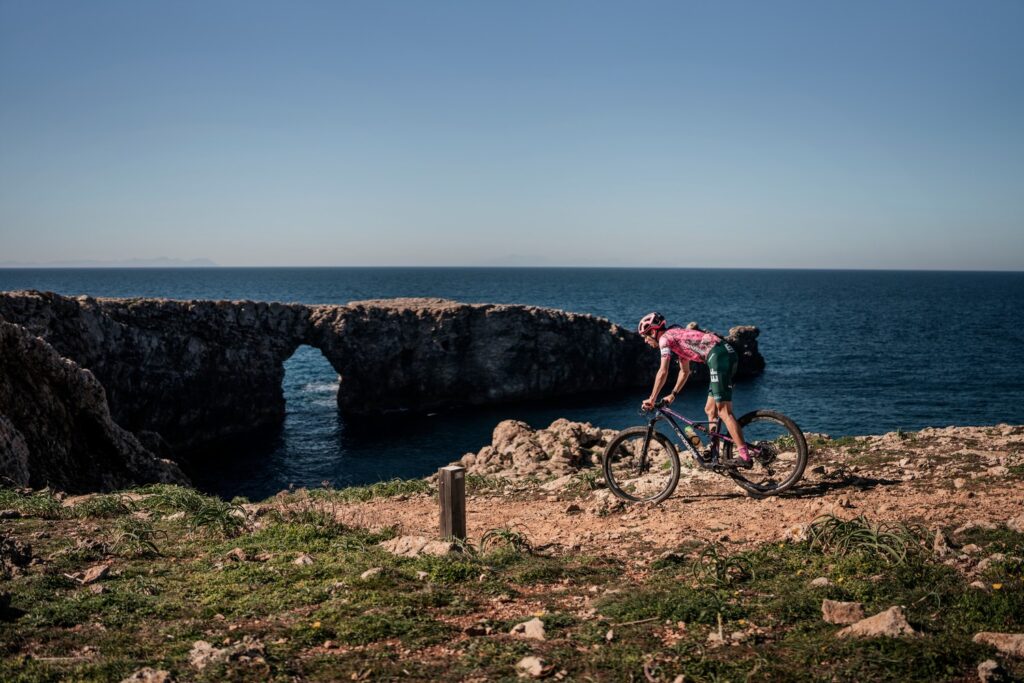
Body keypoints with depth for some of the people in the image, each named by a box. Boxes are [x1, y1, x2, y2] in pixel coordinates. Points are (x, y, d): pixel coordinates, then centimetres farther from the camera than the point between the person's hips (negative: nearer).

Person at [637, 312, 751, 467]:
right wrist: (673, 395, 32)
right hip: (728, 353, 10)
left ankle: (744, 457, -16)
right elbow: (685, 371, 36)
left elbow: (663, 372, -9)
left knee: (724, 411, -12)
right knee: (710, 409, 14)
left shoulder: (665, 339, 0)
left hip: (718, 355, -10)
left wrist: (652, 399, -4)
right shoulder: (676, 337, 28)